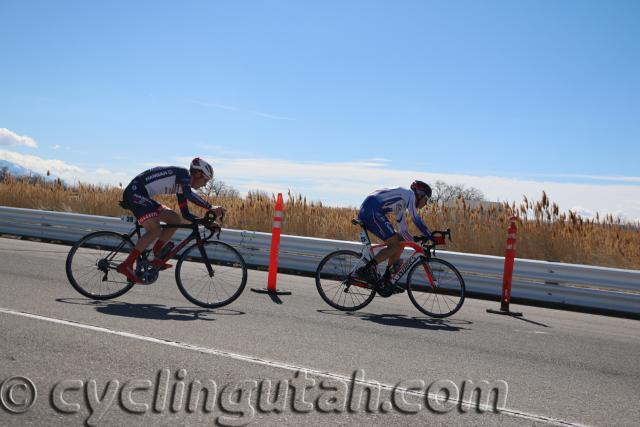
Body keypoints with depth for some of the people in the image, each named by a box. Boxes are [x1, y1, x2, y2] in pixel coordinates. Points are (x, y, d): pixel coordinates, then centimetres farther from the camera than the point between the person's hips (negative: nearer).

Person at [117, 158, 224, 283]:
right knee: (155, 231, -21)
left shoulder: (181, 186, 18)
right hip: (135, 192, -10)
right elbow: (189, 195, -29)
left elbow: (186, 214, 20)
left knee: (175, 219, 8)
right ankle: (126, 265, -21)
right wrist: (211, 208, -27)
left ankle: (156, 259, 5)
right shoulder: (183, 173, -8)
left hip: (142, 196, 10)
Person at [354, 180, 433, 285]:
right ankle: (365, 270, -16)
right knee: (396, 244, -12)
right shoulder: (409, 194, 3)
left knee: (400, 243, 11)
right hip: (371, 211, -10)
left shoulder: (402, 205, 29)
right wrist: (431, 238, -7)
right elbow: (416, 219, -9)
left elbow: (403, 230, 30)